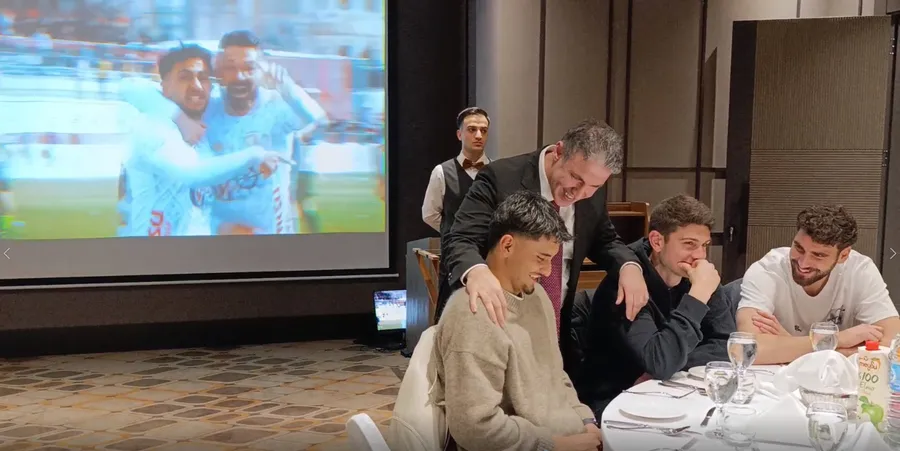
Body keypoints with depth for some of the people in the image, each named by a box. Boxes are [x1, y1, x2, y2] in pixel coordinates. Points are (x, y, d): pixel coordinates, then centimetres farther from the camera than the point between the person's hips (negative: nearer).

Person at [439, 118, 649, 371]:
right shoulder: (500, 178, -20)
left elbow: (604, 241, 11)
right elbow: (458, 241, -26)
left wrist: (629, 265, -12)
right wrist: (476, 271, -50)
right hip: (497, 325, -5)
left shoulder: (592, 193, -4)